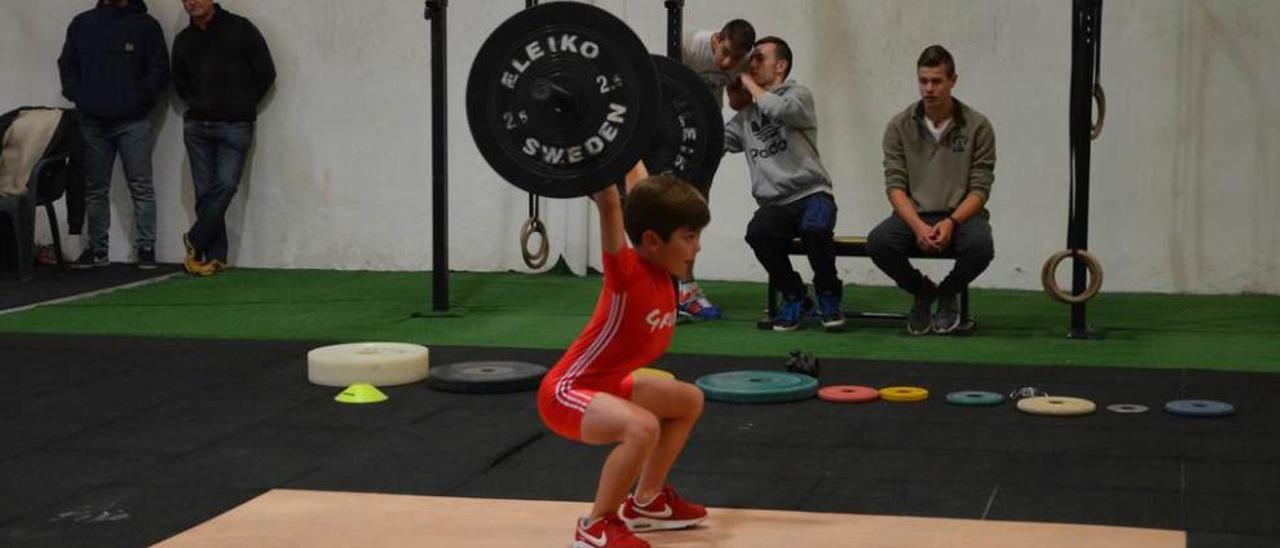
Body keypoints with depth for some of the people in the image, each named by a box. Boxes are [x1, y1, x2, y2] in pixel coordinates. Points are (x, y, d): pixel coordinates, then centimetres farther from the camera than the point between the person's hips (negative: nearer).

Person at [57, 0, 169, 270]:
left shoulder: (145, 25, 3)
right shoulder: (81, 24, 12)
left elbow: (160, 69, 0)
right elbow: (67, 65, 14)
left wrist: (139, 100, -10)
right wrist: (78, 96, -1)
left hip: (133, 123, -3)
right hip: (92, 122, 3)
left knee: (141, 187, -3)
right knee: (95, 189, 6)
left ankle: (146, 247, 1)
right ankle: (97, 248, 12)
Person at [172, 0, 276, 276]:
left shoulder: (240, 30, -3)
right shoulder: (183, 40, 9)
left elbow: (266, 73, 0)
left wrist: (243, 105, 2)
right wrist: (197, 105, 10)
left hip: (235, 126, -4)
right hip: (196, 126, 4)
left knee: (225, 185, -14)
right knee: (205, 191, 0)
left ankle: (195, 243, -2)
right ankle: (215, 256, 3)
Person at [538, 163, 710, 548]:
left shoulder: (659, 269, -2)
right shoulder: (629, 273, -25)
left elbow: (640, 192, 10)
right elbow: (610, 206, -38)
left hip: (603, 385, 10)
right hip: (566, 392, -10)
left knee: (689, 401, 22)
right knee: (642, 427, -36)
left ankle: (646, 501, 27)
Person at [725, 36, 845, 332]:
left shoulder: (798, 95, 4)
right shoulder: (746, 114, 19)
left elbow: (779, 111, -20)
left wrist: (749, 83, -6)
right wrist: (734, 102, 9)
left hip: (811, 194, -3)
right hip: (774, 204, 3)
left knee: (814, 228, -38)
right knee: (757, 233, -32)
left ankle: (828, 295, -9)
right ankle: (793, 296, -8)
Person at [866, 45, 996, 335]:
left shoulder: (977, 127, -4)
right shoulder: (899, 126, -1)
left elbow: (980, 189, -6)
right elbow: (895, 186, -5)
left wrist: (951, 222, -24)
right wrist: (918, 226, -23)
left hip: (961, 214, -1)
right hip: (914, 214, 1)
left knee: (980, 246, -35)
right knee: (878, 243, -31)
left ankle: (948, 293, 1)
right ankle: (923, 291, 2)